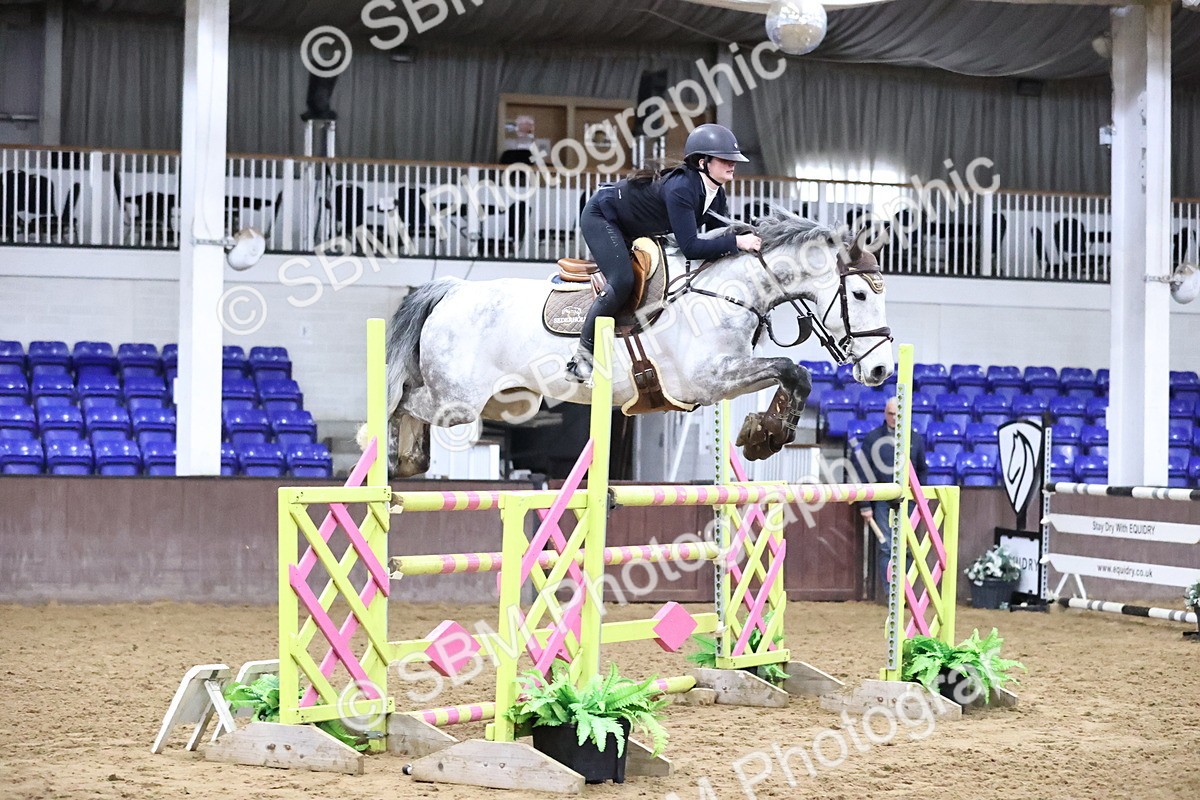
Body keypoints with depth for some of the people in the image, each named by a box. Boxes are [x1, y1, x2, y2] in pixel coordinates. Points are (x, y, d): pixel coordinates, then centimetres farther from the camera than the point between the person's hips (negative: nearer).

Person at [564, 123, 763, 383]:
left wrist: (748, 238, -18)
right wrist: (736, 242, -40)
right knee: (622, 282, -26)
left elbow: (722, 234, -1)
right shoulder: (680, 188, -35)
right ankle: (583, 356, -19)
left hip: (636, 232, 10)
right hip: (601, 216, -10)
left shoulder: (715, 193, -8)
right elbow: (690, 247, -39)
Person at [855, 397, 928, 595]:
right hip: (882, 502, -1)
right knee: (886, 548, -2)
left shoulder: (916, 439, 7)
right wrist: (865, 505, -3)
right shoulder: (873, 439, 1)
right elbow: (863, 473, 1)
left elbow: (923, 471, 15)